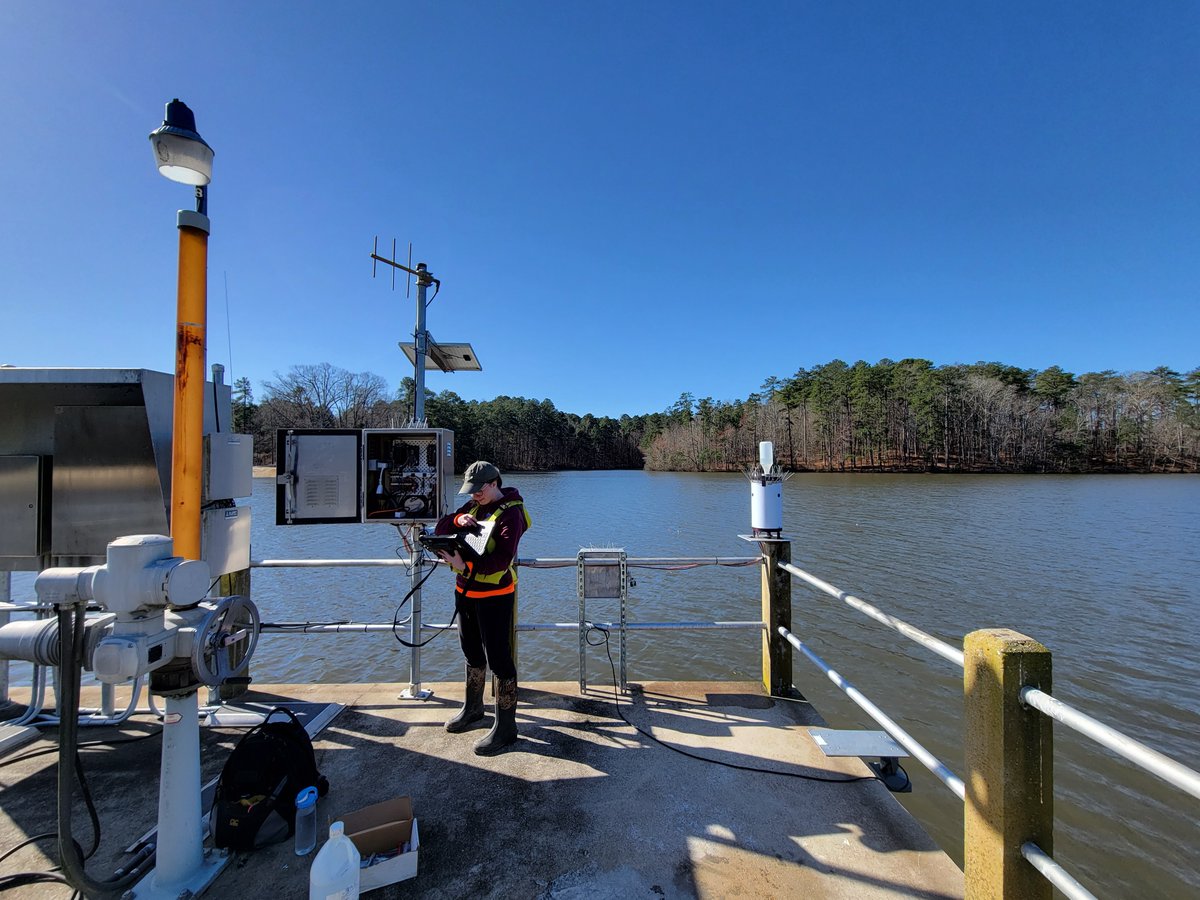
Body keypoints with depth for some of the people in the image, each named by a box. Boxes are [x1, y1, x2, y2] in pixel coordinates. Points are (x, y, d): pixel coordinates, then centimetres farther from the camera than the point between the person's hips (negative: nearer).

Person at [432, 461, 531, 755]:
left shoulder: (510, 513, -17)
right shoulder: (474, 506, 8)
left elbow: (502, 559, -28)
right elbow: (439, 528, 7)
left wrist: (466, 567, -35)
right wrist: (458, 519, -12)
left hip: (494, 596, -8)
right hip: (465, 592, 8)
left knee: (498, 659, -1)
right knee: (473, 654, 23)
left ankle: (505, 726, 13)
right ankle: (472, 708, 43)